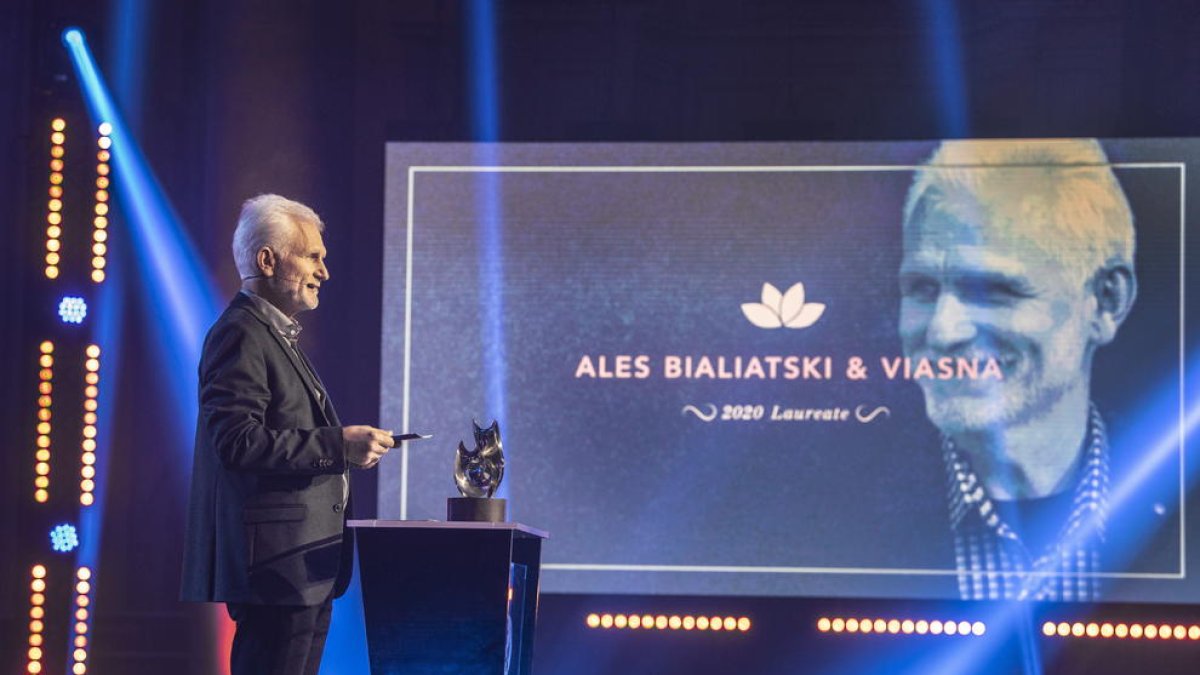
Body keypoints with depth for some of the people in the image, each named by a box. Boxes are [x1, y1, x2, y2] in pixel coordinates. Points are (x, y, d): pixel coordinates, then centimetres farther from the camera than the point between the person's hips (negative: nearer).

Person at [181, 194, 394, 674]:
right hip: (276, 562, -11)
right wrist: (338, 444, -22)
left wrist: (346, 448, 16)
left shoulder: (276, 336, 22)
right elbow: (237, 440, -22)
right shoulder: (241, 334, -11)